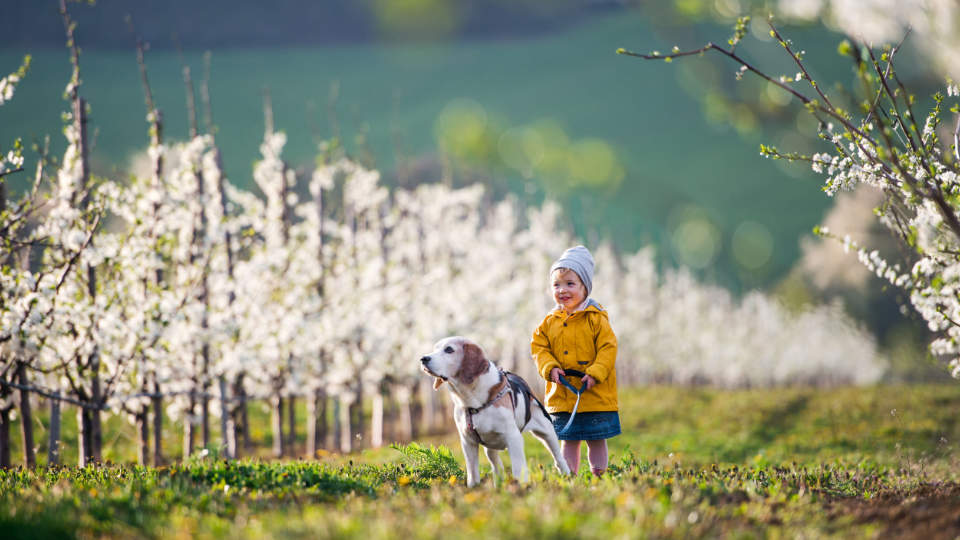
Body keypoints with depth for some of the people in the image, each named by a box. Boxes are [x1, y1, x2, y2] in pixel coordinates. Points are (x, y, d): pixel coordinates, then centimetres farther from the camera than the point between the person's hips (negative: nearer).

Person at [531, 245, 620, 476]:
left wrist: (595, 373, -19)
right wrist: (550, 368, -11)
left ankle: (598, 476, 13)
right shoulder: (550, 322, 6)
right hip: (561, 396, 3)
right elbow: (539, 347, 7)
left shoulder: (596, 319, -6)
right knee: (568, 440, 9)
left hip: (594, 395, -3)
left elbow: (608, 349, -9)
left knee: (596, 440, 5)